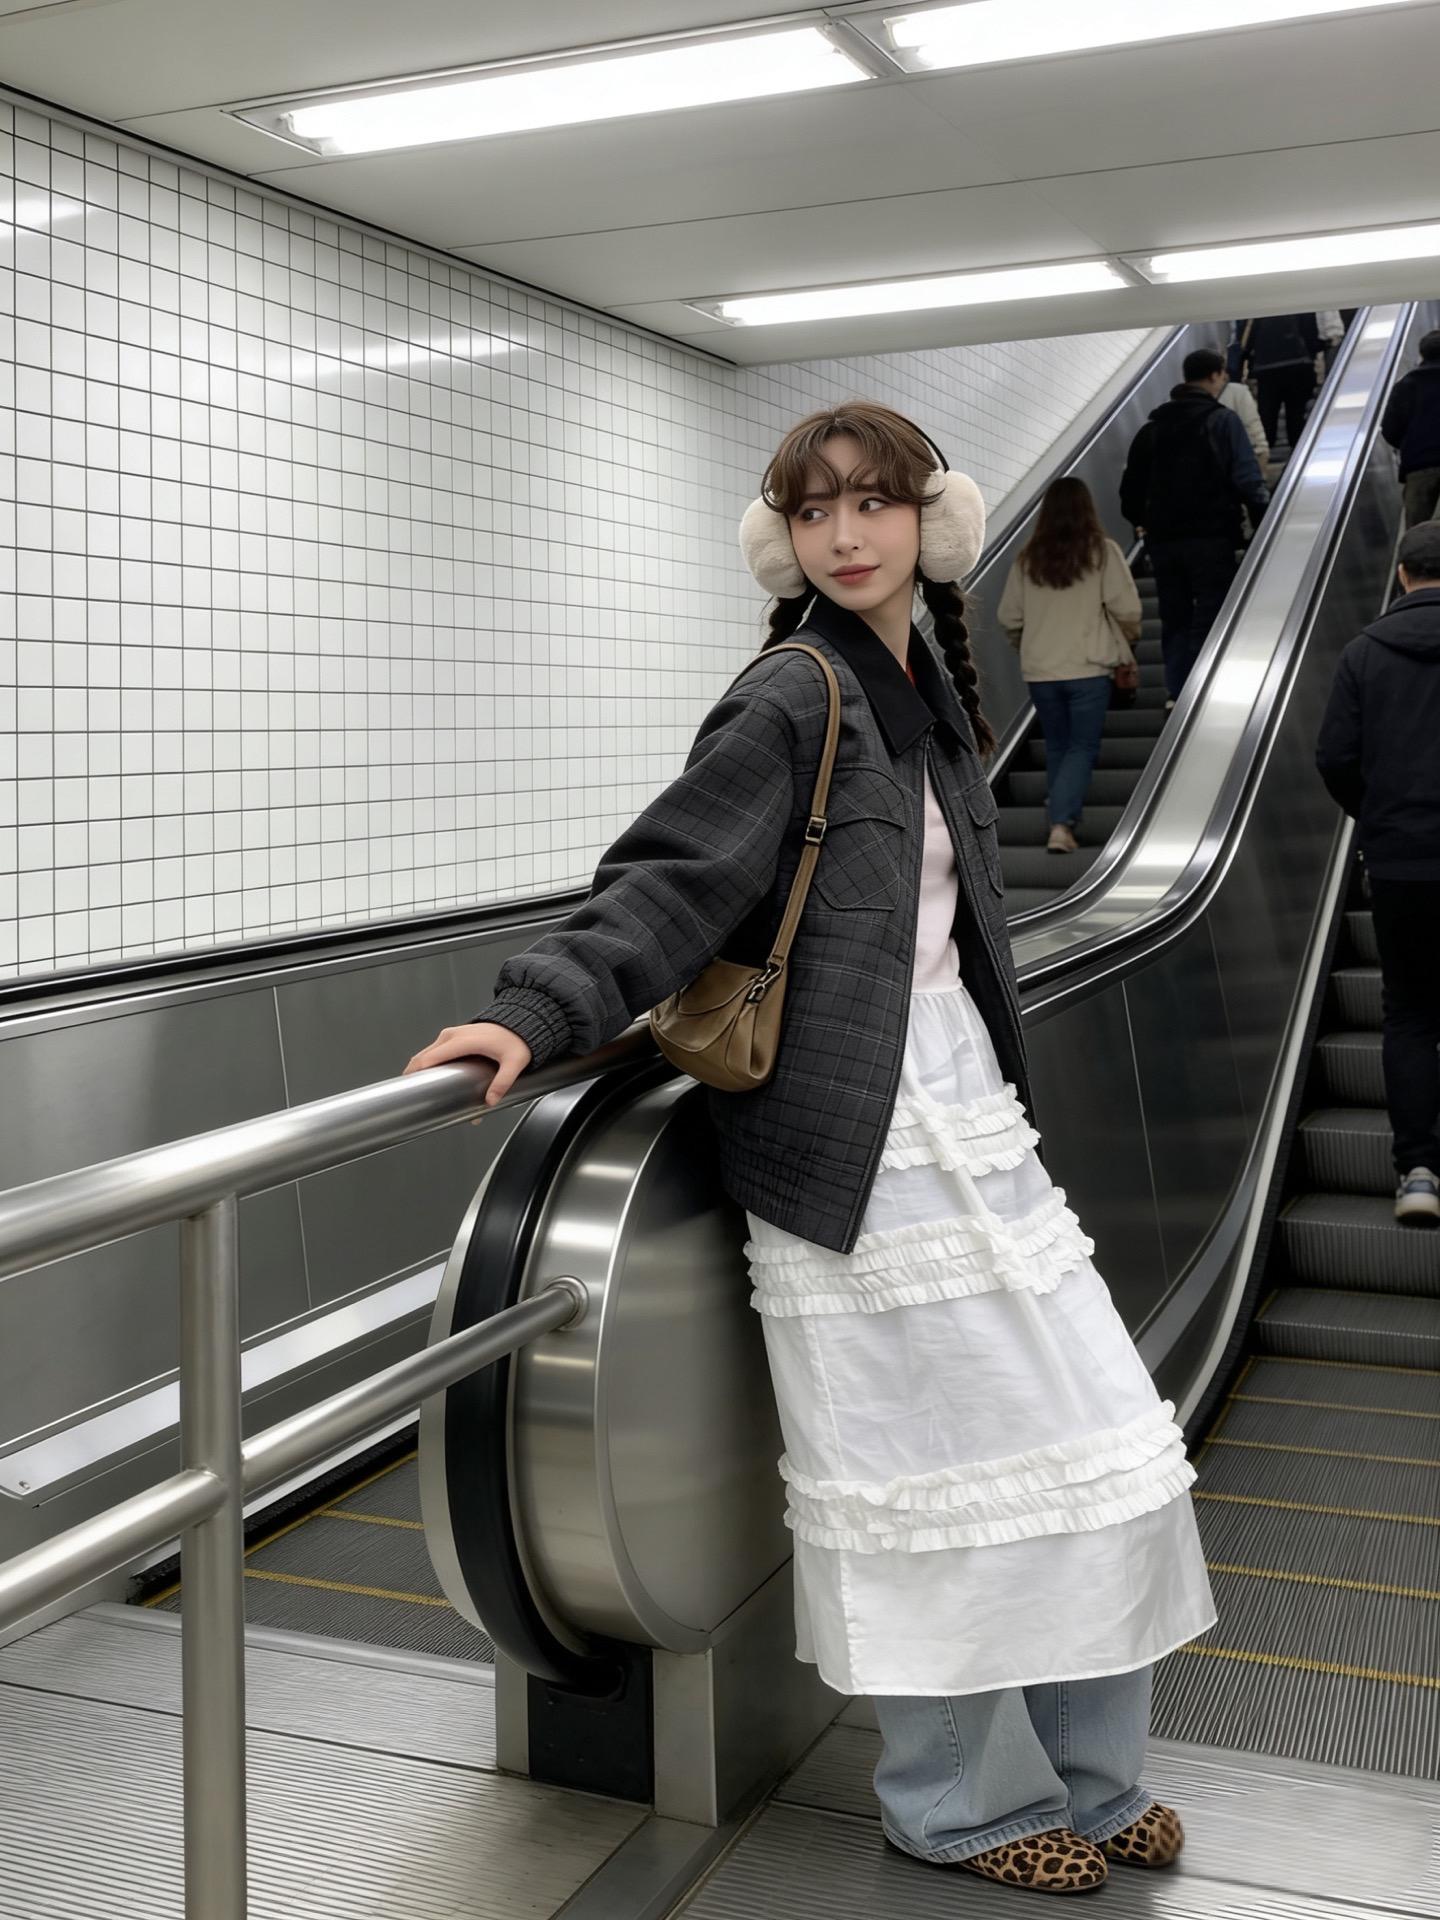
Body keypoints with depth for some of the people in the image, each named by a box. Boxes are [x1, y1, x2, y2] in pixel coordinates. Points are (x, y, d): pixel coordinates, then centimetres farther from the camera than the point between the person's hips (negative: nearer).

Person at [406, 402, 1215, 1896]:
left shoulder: (930, 686, 14)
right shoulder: (792, 701, -9)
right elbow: (667, 880, -16)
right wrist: (538, 1013, -29)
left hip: (963, 1108, 8)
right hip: (854, 1138, -8)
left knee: (1089, 1436, 11)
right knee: (920, 1467, 0)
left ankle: (1085, 1782, 28)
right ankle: (961, 1806, 21)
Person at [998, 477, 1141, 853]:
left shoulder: (1028, 558, 3)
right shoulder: (1102, 552, -5)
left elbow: (1009, 616, 5)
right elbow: (1126, 607, -9)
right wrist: (1128, 640, 11)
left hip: (1039, 671, 3)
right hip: (1088, 668, -3)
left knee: (1056, 747, 17)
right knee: (1082, 747, 2)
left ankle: (1062, 819, 21)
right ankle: (1061, 824, -13)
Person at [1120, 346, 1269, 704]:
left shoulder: (1153, 427, 10)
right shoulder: (1222, 421, -5)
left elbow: (1131, 486, 12)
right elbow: (1247, 480, -13)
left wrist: (1140, 521, 26)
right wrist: (1263, 522, -5)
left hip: (1163, 540, 5)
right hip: (1211, 537, -5)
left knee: (1174, 618, 13)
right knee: (1211, 615, -1)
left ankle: (1176, 691, 10)